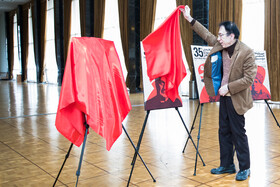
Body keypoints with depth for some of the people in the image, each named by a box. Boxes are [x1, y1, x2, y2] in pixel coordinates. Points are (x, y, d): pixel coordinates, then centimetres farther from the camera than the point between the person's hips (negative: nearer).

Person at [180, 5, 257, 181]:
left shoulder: (246, 52, -18)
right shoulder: (220, 45, 2)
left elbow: (249, 78, -19)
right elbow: (207, 35, 16)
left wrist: (228, 87, -19)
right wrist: (190, 19, 15)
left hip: (236, 99, -7)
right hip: (224, 97, 8)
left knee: (238, 133, 1)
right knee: (224, 131, 14)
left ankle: (245, 168, 17)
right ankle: (227, 165, 27)